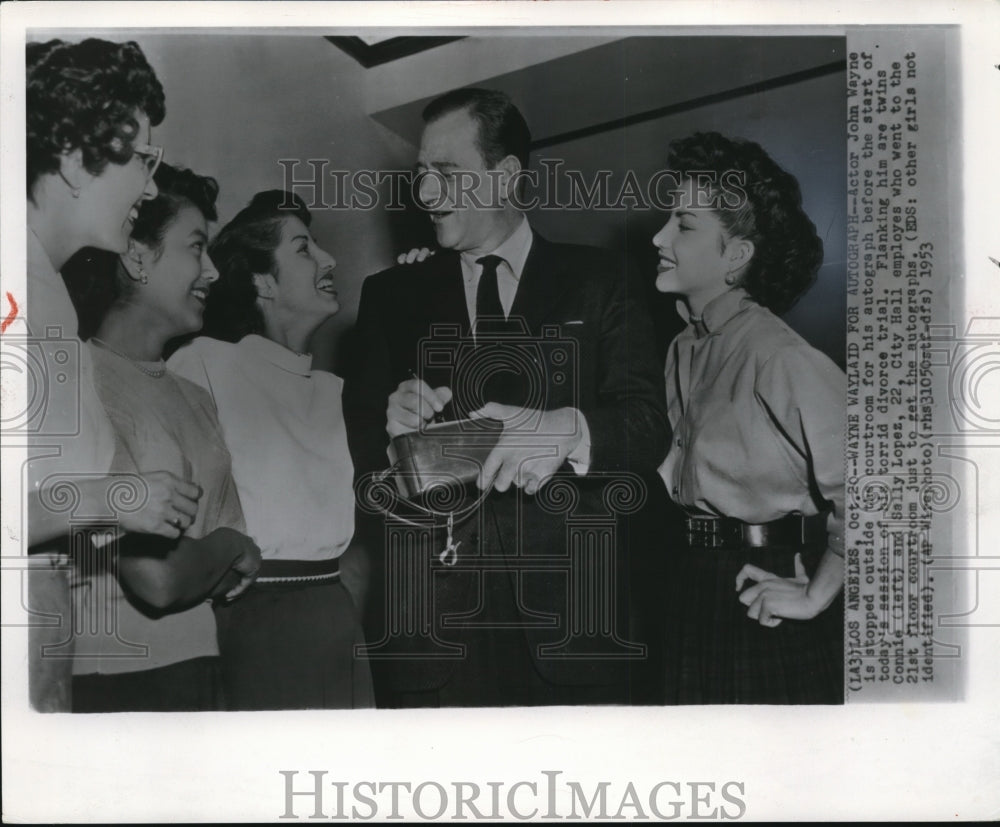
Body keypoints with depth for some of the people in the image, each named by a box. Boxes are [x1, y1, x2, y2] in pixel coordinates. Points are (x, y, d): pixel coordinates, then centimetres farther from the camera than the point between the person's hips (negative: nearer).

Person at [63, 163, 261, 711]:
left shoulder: (195, 399, 9)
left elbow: (236, 570, 10)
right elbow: (157, 578, -20)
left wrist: (201, 563, -10)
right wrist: (227, 547, -2)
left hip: (204, 668, 6)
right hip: (114, 684, -6)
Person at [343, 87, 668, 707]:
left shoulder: (594, 281, 7)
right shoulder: (391, 296, 13)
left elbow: (649, 422, -2)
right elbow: (358, 440, 9)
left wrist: (567, 430, -23)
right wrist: (392, 420, -14)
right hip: (429, 607, 1)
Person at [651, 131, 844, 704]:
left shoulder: (778, 357, -20)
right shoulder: (684, 350, 5)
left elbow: (853, 484, -25)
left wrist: (816, 596, -16)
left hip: (760, 599, -7)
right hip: (693, 587, 7)